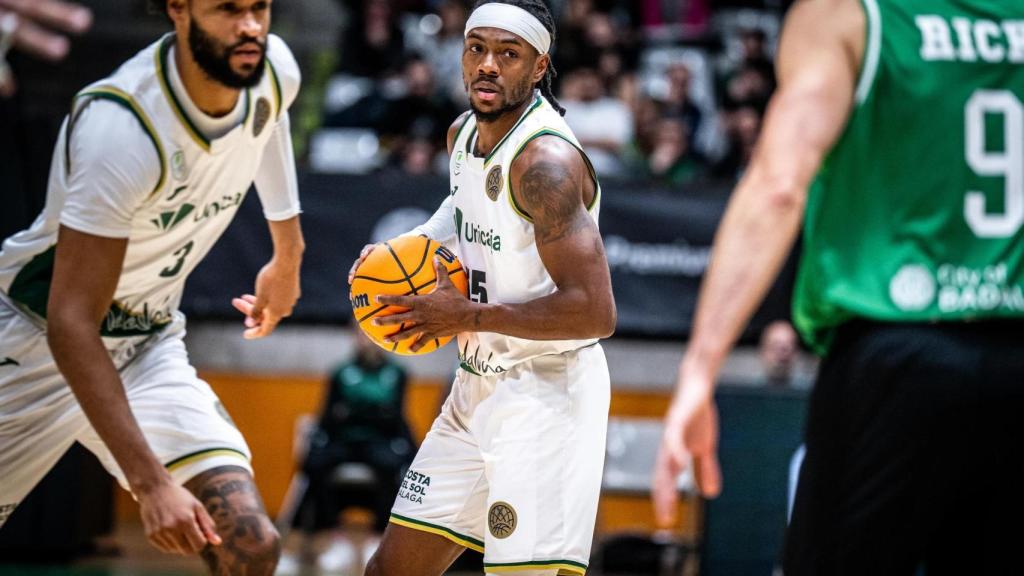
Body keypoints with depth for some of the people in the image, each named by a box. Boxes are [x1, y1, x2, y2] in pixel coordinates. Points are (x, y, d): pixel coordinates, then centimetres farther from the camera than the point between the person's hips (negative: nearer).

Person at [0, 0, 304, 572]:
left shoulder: (275, 72, -11)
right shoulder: (120, 127, -32)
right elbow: (70, 322, -32)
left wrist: (288, 253, 28)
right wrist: (152, 483, -37)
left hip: (151, 347, 6)